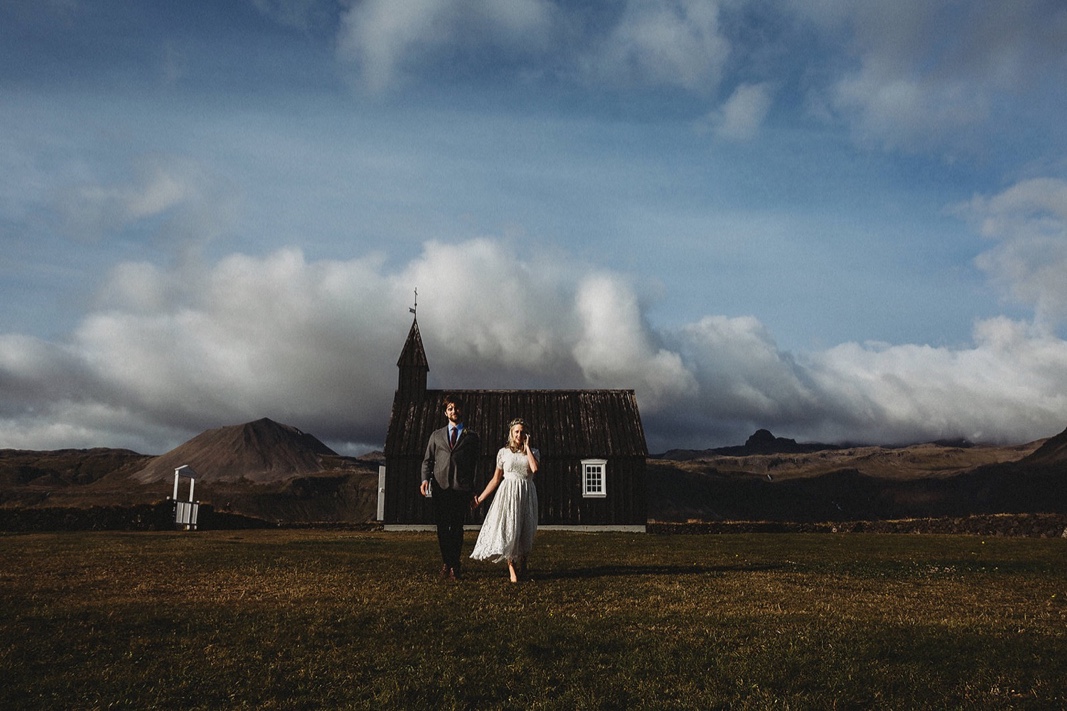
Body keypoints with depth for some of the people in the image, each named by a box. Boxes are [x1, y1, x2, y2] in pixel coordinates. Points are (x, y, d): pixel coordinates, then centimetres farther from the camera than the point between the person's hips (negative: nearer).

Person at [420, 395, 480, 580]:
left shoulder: (472, 436, 11)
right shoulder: (436, 435, 18)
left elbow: (476, 464, 10)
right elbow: (427, 460, 16)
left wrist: (473, 491, 5)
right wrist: (425, 478, -3)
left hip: (461, 488, -2)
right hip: (440, 487, 2)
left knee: (457, 528, -1)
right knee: (442, 527, 3)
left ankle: (454, 566, 10)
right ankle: (446, 562, 19)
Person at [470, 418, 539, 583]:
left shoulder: (533, 452, 7)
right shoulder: (503, 452, 5)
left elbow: (535, 469, -16)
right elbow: (496, 479, 8)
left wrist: (527, 446, -8)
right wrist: (480, 498, 3)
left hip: (527, 494, 1)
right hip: (508, 494, -1)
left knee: (525, 532, 7)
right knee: (509, 529, -12)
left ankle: (522, 566, 26)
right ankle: (512, 568, -3)